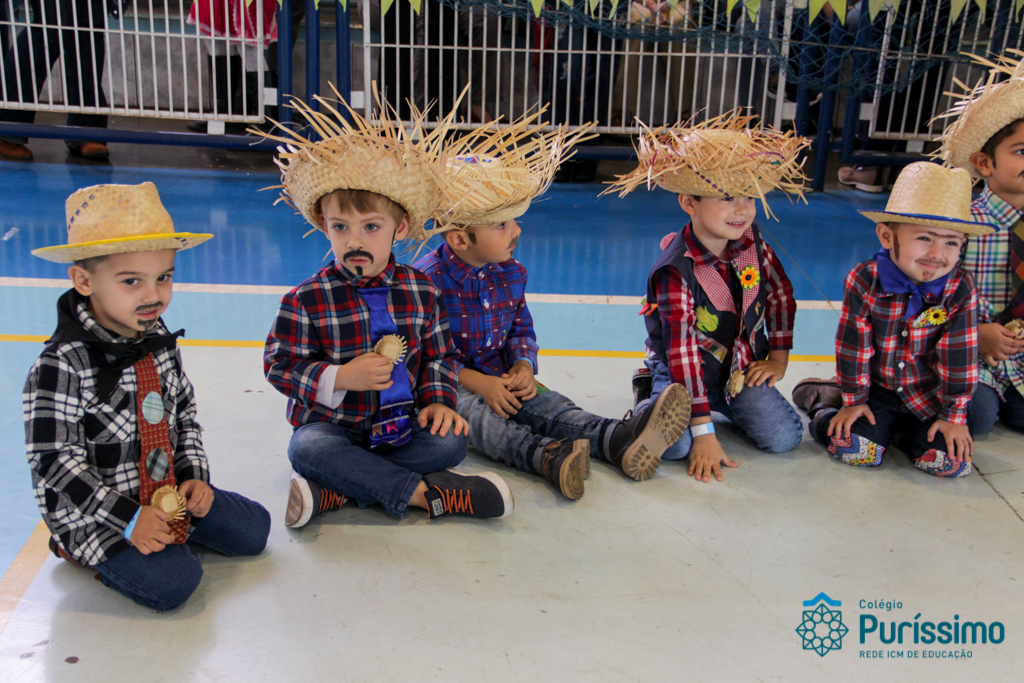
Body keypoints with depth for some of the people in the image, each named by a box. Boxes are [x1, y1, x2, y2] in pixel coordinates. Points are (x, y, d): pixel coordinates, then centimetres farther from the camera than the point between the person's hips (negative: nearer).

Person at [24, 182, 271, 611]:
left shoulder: (159, 342, 0)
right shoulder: (61, 365, -22)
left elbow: (184, 415, 11)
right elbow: (54, 463, -21)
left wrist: (194, 475, -2)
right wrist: (128, 518, -24)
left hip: (166, 491, 7)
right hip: (94, 509, -7)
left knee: (254, 529, 5)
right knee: (172, 583, -21)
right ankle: (83, 549, 3)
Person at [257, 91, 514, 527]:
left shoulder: (421, 292, 3)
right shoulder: (307, 299, -7)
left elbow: (438, 356, 13)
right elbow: (280, 366, -6)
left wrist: (438, 400, -5)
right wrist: (340, 378, -20)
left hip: (401, 427, 3)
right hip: (332, 424, -2)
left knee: (450, 441, -23)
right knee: (306, 449, -33)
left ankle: (336, 489, -27)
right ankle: (425, 491, -31)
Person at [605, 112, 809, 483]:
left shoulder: (750, 240, -7)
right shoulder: (676, 271, -26)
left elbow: (780, 293, 12)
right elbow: (682, 351, -29)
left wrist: (778, 356, 7)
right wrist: (703, 433, -30)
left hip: (742, 368, 5)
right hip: (684, 372, -5)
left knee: (785, 437, -12)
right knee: (673, 444, -28)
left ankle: (726, 406, 18)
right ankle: (650, 398, 7)